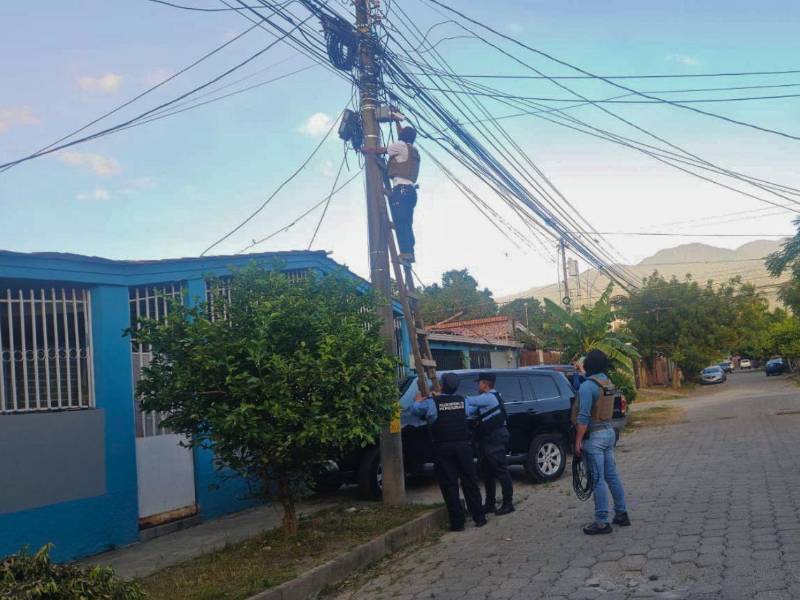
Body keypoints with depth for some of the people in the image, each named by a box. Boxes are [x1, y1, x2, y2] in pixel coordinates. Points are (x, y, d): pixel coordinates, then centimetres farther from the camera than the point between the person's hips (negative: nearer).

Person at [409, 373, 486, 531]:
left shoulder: (432, 402, -6)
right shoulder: (462, 401, 5)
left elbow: (414, 409, 6)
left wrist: (419, 400, 30)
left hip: (443, 448, -3)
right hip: (463, 446, 3)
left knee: (449, 485, 2)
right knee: (470, 482, 11)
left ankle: (457, 522, 3)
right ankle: (479, 518, 14)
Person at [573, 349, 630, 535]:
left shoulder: (588, 386, -17)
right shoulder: (608, 383, 9)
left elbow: (583, 417, -20)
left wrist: (578, 441, -16)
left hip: (594, 435, -8)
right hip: (609, 431, 8)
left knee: (599, 479, -4)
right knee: (612, 475, 16)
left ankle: (602, 522, 0)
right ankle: (621, 514, 23)